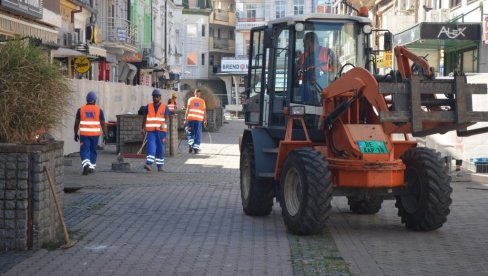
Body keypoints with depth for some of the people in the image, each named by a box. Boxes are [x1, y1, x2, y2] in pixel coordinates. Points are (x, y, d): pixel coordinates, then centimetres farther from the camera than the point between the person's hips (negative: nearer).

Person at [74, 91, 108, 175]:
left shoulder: (81, 109, 3)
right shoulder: (99, 110, 1)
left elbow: (76, 123, 7)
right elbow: (103, 123, 0)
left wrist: (75, 134, 17)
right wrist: (105, 135, 5)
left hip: (84, 134, -1)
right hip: (95, 134, 1)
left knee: (84, 150, 0)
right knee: (93, 150, 14)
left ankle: (86, 164, -22)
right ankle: (92, 167, 20)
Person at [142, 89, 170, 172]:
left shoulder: (164, 107, 6)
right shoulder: (148, 106, 11)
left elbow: (167, 118, -4)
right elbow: (145, 117, 18)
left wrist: (164, 124, -24)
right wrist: (143, 127, 14)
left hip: (161, 130, 0)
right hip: (150, 131, 0)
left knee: (160, 148, 6)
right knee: (151, 146, -15)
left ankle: (160, 166, 14)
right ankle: (149, 164, -25)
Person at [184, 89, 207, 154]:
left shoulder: (190, 99, 6)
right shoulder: (202, 101, 8)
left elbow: (187, 109, -1)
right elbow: (204, 111, 6)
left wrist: (186, 118, -1)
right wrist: (205, 120, 13)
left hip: (191, 119, 0)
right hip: (199, 119, 0)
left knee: (190, 133, 13)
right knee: (197, 134, 5)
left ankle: (190, 145, -4)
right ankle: (196, 148, 3)